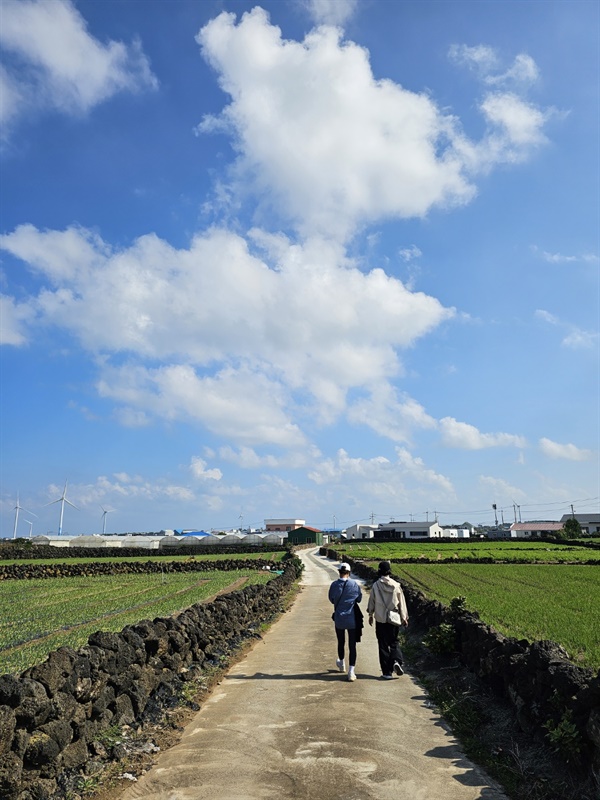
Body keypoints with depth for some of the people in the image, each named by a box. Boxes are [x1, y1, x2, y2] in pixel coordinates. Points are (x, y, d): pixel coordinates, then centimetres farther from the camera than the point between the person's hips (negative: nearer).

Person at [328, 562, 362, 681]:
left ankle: (342, 664, 42)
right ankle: (351, 671, -2)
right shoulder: (354, 584, -10)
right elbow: (359, 599, 3)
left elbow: (331, 599, 3)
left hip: (339, 619, 1)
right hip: (352, 619, -1)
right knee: (352, 645, 3)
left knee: (341, 642, 21)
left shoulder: (334, 585, -10)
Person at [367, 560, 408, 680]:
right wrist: (404, 617, 10)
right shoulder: (396, 585, -5)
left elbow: (371, 601, 2)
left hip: (380, 619, -1)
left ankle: (387, 672, 7)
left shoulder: (376, 586, -8)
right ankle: (396, 661, -8)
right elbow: (401, 602, 1)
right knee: (394, 642, 17)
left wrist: (370, 615, 16)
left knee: (383, 645, 7)